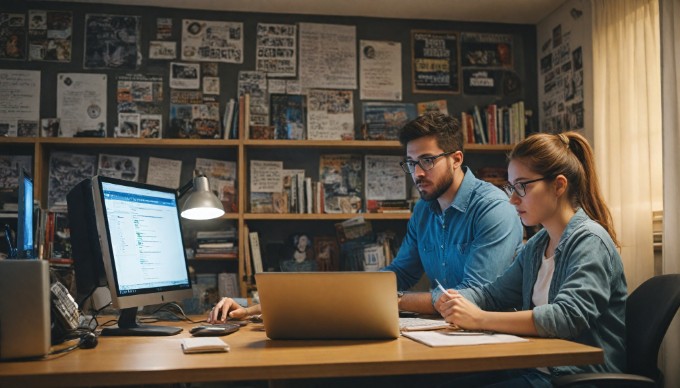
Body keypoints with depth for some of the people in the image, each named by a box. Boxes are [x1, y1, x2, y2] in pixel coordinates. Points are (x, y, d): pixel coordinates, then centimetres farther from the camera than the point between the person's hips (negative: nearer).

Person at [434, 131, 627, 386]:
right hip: (539, 367, 7)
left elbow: (568, 316, -26)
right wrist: (456, 298, -3)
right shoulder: (537, 245, 12)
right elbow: (495, 293, 19)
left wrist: (481, 319, -27)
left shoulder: (589, 241, -13)